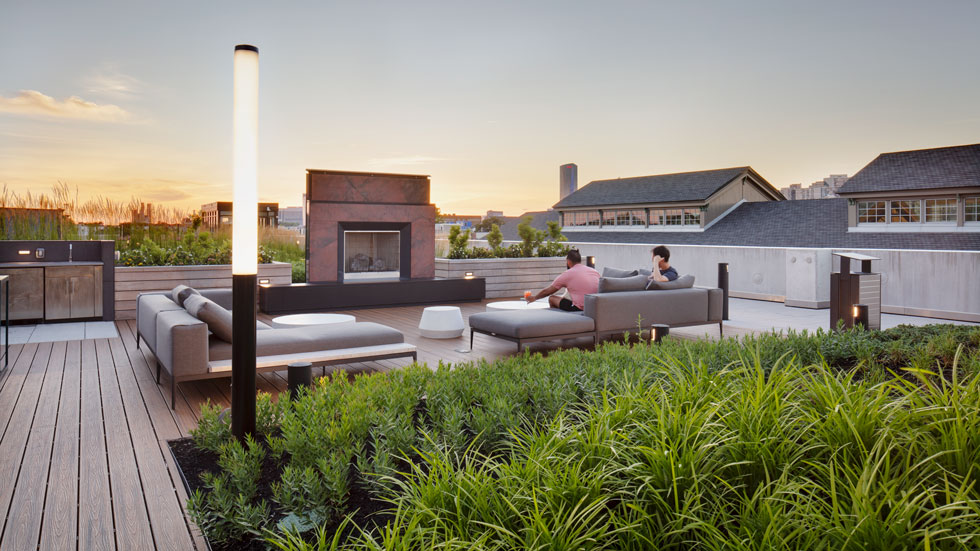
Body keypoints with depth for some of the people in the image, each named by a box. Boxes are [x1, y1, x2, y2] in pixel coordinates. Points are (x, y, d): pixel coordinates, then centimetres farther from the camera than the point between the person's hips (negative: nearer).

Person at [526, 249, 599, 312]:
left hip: (580, 310, -6)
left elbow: (546, 291, 11)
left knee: (552, 298, 12)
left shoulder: (567, 274, -1)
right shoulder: (594, 272, 10)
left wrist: (534, 297, 29)